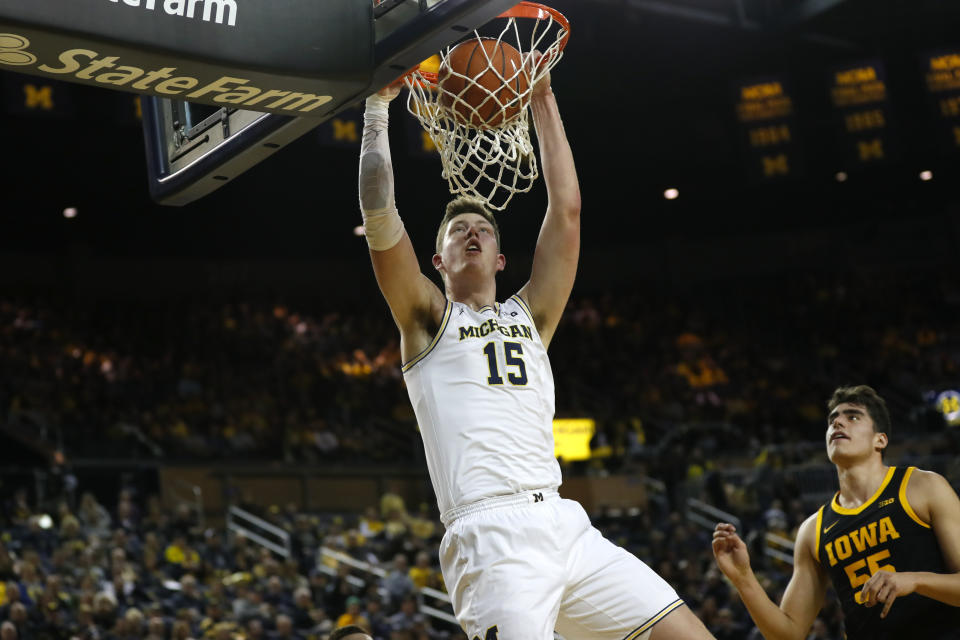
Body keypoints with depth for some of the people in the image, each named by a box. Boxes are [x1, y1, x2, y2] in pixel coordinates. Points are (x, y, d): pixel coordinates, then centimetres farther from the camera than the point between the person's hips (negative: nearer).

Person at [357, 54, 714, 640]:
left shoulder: (530, 315, 24)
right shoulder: (428, 319, 13)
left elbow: (566, 210, 18)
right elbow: (379, 210, 2)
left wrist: (543, 103, 19)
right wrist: (379, 105, 7)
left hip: (564, 524, 5)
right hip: (490, 533, -5)